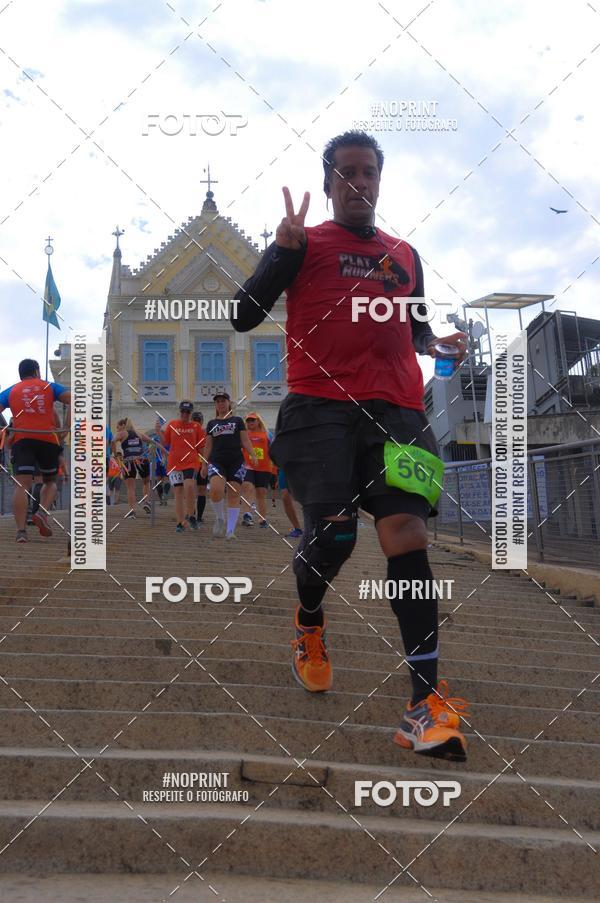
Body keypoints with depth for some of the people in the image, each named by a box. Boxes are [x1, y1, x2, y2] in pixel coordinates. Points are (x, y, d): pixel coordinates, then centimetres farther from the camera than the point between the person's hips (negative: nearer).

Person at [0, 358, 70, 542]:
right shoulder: (49, 387, 16)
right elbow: (73, 401, 1)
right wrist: (66, 427, -2)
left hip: (22, 439, 0)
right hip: (48, 439, 0)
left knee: (22, 485, -6)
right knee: (50, 481, 19)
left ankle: (21, 531, -19)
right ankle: (43, 512, -7)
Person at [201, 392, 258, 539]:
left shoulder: (237, 420, 11)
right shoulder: (211, 423, 16)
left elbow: (245, 441, 7)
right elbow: (208, 446, 16)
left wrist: (252, 455, -9)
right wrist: (204, 464, 10)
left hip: (236, 462, 0)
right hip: (217, 461, 1)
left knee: (233, 496, -4)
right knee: (215, 490, -23)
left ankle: (230, 530, 0)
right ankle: (220, 519, 0)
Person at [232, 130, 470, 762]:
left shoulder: (404, 255, 24)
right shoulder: (304, 242, 11)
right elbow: (243, 316, 3)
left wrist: (440, 344, 11)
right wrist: (282, 251, -10)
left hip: (396, 411, 3)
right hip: (319, 407, -3)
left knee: (406, 531, -15)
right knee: (331, 536, -15)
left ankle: (427, 704, -19)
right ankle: (309, 623, 23)